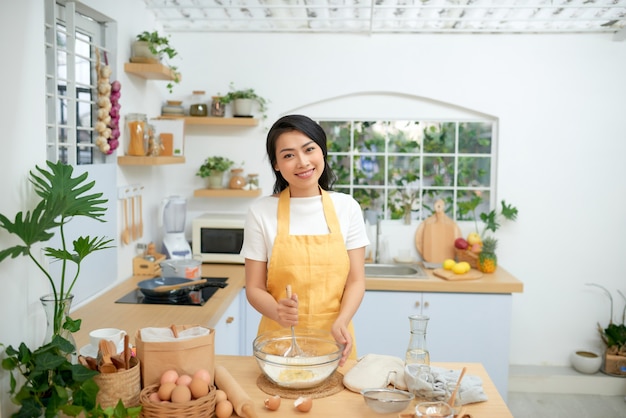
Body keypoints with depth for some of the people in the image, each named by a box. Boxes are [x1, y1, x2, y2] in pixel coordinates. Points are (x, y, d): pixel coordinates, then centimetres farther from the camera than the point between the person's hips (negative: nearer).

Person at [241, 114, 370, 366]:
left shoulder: (347, 207, -2)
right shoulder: (261, 213, -6)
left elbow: (355, 281, -1)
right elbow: (254, 288, -3)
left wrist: (341, 322, -18)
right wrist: (278, 311, -23)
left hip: (332, 341, 1)